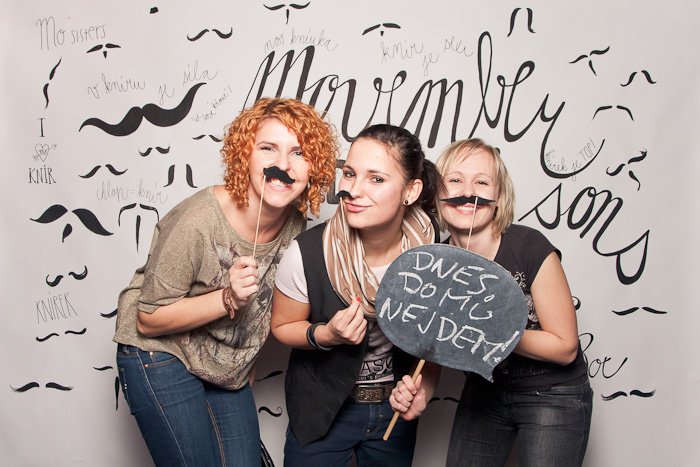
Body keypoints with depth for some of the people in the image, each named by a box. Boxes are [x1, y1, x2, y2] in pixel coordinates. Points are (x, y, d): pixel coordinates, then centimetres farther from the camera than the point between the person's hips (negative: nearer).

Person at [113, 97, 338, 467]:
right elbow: (148, 321, -19)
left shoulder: (296, 226, -8)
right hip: (162, 357, -6)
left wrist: (246, 364, 15)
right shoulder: (197, 221, -27)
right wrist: (228, 299, -31)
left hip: (230, 369, 6)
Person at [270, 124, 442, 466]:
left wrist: (423, 387, -15)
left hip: (396, 408, 3)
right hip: (323, 409, -2)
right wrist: (325, 335, -26)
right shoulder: (307, 253, -26)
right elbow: (282, 326, -8)